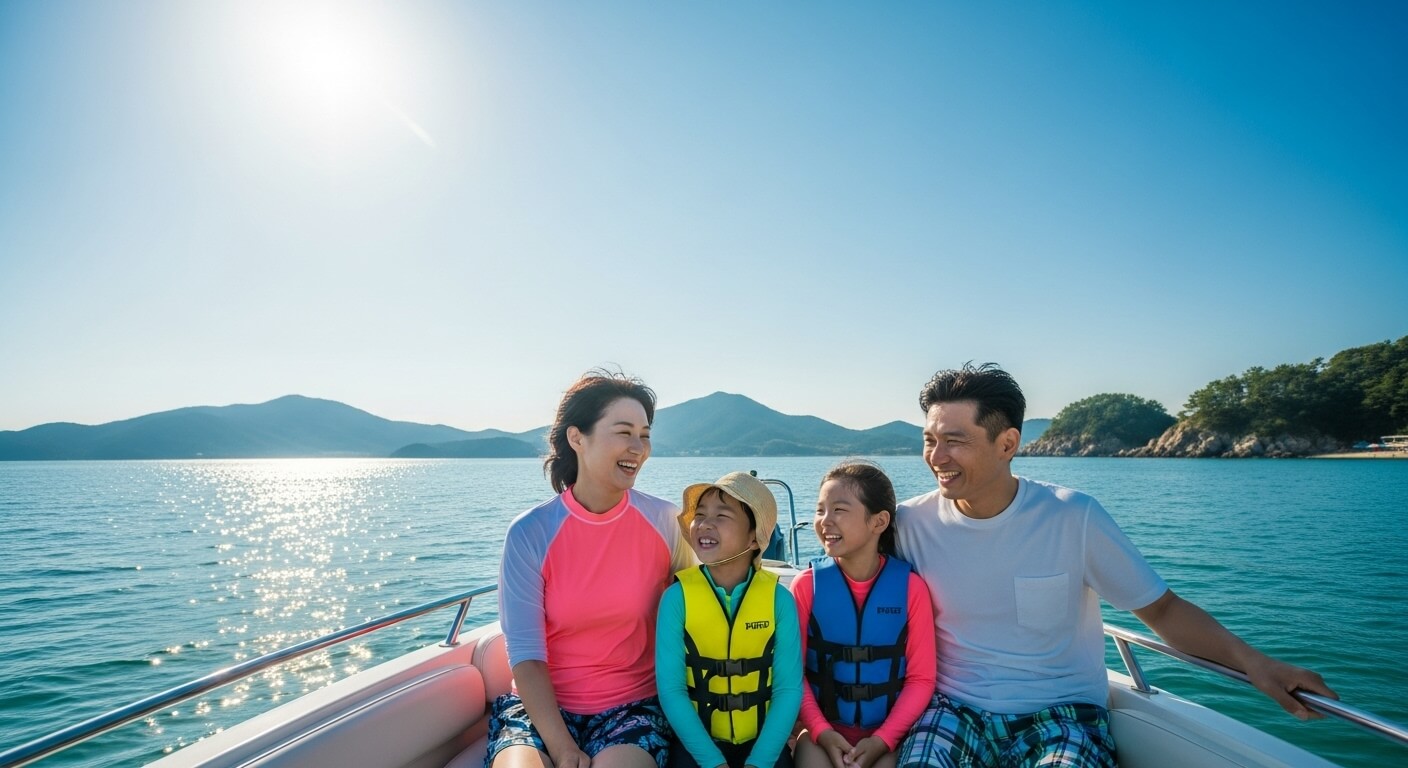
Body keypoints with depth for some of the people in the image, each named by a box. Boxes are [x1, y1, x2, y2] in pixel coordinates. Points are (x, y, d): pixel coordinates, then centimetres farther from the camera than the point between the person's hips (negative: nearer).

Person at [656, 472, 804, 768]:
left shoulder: (778, 599, -10)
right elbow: (671, 689, -12)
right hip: (697, 741, 0)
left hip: (763, 741, 1)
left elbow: (788, 687, -9)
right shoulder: (677, 597, -12)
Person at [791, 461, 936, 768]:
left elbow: (921, 678, -5)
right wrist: (821, 730, -14)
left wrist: (883, 739, -12)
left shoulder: (911, 587, -9)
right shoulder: (807, 584, -8)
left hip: (889, 732, 0)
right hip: (824, 729, 0)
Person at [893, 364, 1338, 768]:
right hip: (954, 710, 0)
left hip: (1061, 714, 1)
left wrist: (1251, 661, -15)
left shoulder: (1072, 517, -10)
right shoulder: (911, 524, -8)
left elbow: (1161, 607, -1)